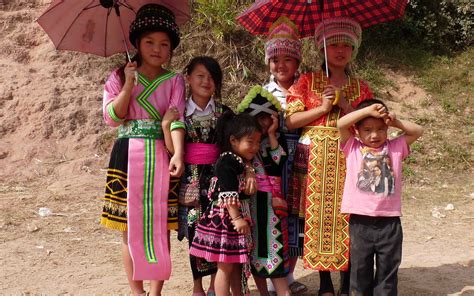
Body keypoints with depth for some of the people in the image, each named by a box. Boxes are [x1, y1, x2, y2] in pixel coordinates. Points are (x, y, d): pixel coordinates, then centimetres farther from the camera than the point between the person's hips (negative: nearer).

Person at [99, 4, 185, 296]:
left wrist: (179, 153, -23)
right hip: (129, 155, 0)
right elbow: (112, 118, -3)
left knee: (160, 226, 1)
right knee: (131, 226, 4)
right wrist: (129, 85, -12)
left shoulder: (174, 81, 6)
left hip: (162, 156, 0)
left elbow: (176, 118, -8)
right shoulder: (120, 77, 7)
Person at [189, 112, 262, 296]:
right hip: (225, 218, -9)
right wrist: (236, 218, -24)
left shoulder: (245, 162, 12)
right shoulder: (227, 162, -16)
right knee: (226, 266, -3)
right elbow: (228, 195, -22)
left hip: (239, 215, 9)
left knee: (238, 264, 16)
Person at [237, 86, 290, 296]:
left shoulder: (279, 140, 2)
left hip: (271, 201, -2)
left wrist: (271, 135, -11)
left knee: (273, 245, -6)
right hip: (249, 201, 2)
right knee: (254, 247, 9)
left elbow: (277, 166, -14)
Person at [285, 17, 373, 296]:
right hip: (314, 159, -1)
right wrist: (322, 108, -9)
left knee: (347, 220, -4)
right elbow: (290, 121, 0)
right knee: (317, 218, -2)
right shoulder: (307, 81, 8)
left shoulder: (361, 87, 13)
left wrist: (345, 106, -8)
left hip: (348, 160, 1)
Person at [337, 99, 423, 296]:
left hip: (389, 222, 1)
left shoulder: (395, 147, 8)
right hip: (360, 222, -1)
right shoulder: (352, 148, 3)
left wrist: (396, 122, -7)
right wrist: (368, 110, -11)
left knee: (387, 271, 10)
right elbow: (341, 124, -9)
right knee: (360, 270, 10)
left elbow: (418, 131, 5)